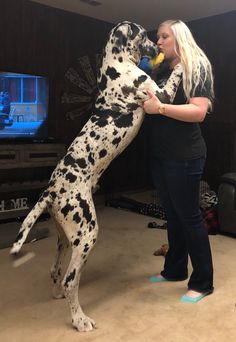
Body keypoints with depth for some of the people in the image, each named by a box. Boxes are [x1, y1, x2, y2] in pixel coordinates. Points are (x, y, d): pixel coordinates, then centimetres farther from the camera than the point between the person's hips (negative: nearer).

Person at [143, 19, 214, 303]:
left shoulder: (196, 68, -6)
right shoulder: (161, 73, 16)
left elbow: (199, 112, -20)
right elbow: (149, 107, 24)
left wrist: (161, 108, -26)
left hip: (185, 157, -8)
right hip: (159, 156, 8)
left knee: (189, 215, -1)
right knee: (172, 214, 16)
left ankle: (203, 282, 13)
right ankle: (175, 269, 31)